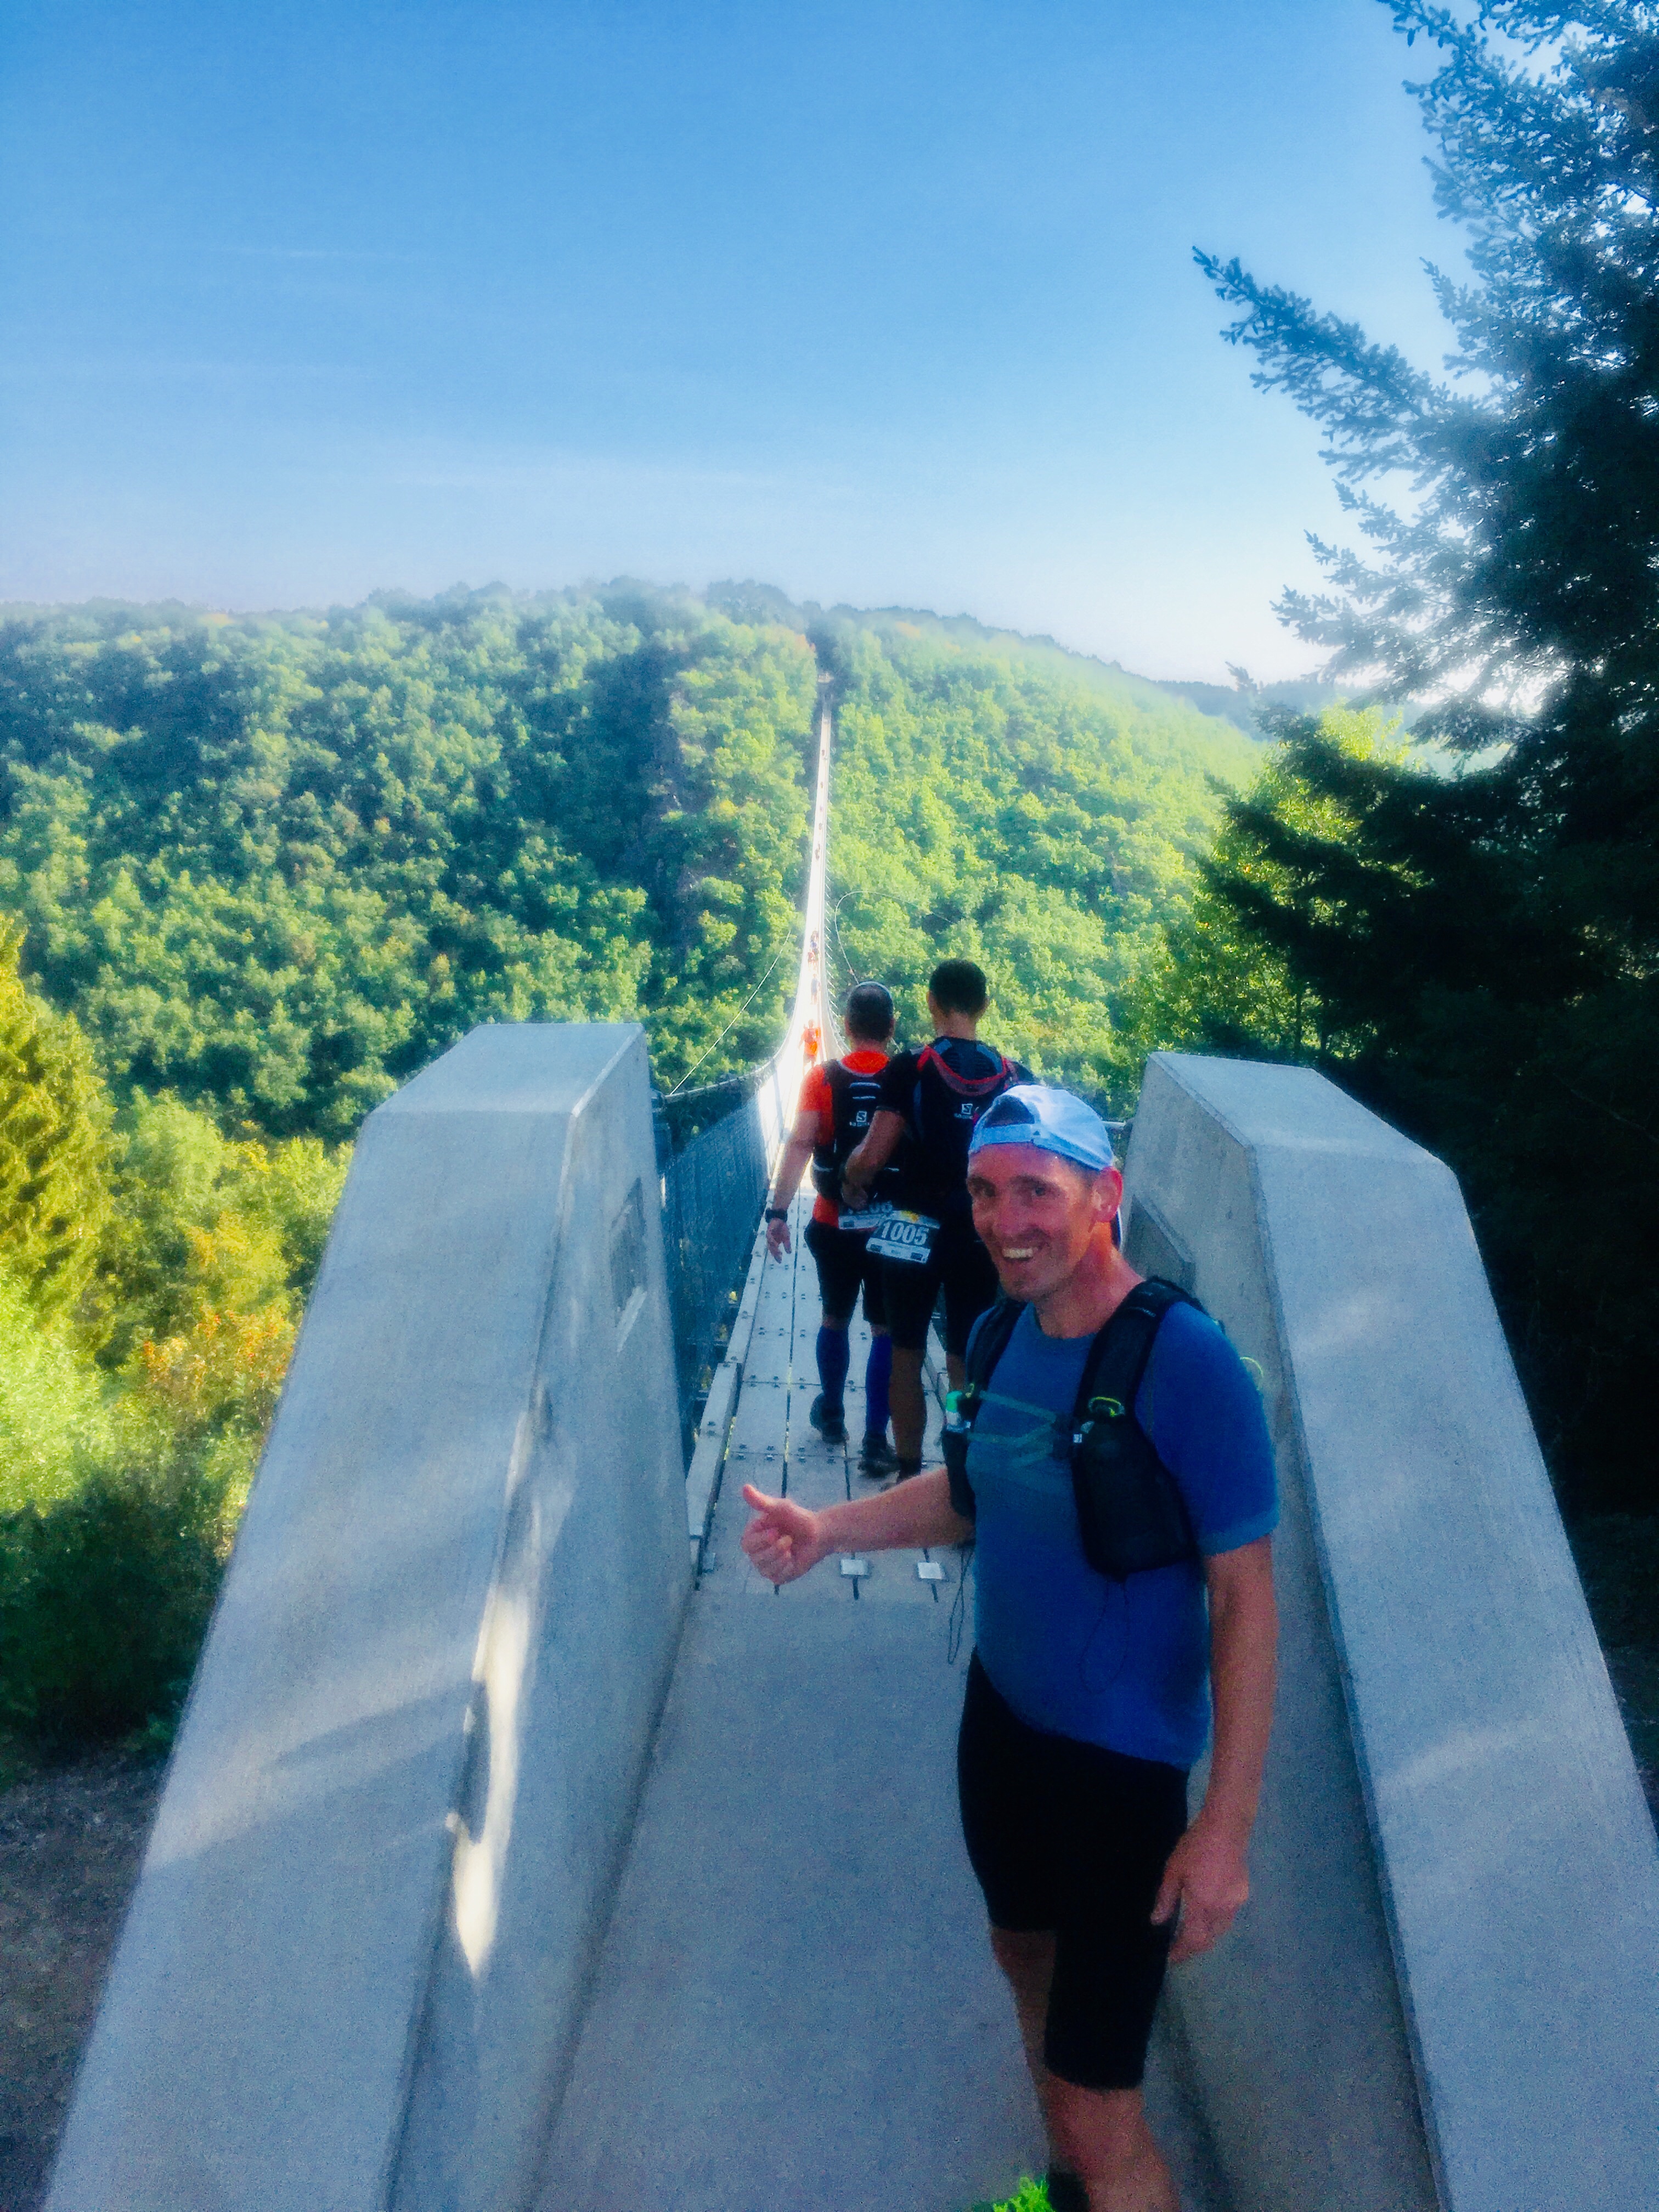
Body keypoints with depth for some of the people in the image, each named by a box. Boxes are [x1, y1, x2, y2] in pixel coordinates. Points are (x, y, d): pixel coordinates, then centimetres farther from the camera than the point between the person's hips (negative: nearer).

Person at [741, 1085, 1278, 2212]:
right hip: (1001, 1712, 7)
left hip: (1123, 1759, -7)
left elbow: (1245, 1596, -22)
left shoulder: (1188, 1362, -25)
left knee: (1099, 2106, 0)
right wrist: (829, 1529, -4)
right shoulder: (1003, 1331, -4)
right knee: (1028, 1952, 27)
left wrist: (1226, 1829, -22)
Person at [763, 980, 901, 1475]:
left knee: (835, 1318, 20)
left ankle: (831, 1415, 36)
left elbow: (799, 1144, -14)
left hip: (834, 1225, 1)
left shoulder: (822, 1079, -6)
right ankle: (875, 1440, 3)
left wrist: (778, 1211, -14)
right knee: (886, 1330, 5)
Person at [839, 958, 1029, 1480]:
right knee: (968, 1363, 12)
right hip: (981, 1237, 3)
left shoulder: (909, 1070, -11)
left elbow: (871, 1157, -14)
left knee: (907, 1356, 13)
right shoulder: (1015, 1077, -1)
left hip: (913, 1231, -2)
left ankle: (909, 1474, 18)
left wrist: (852, 1182, 6)